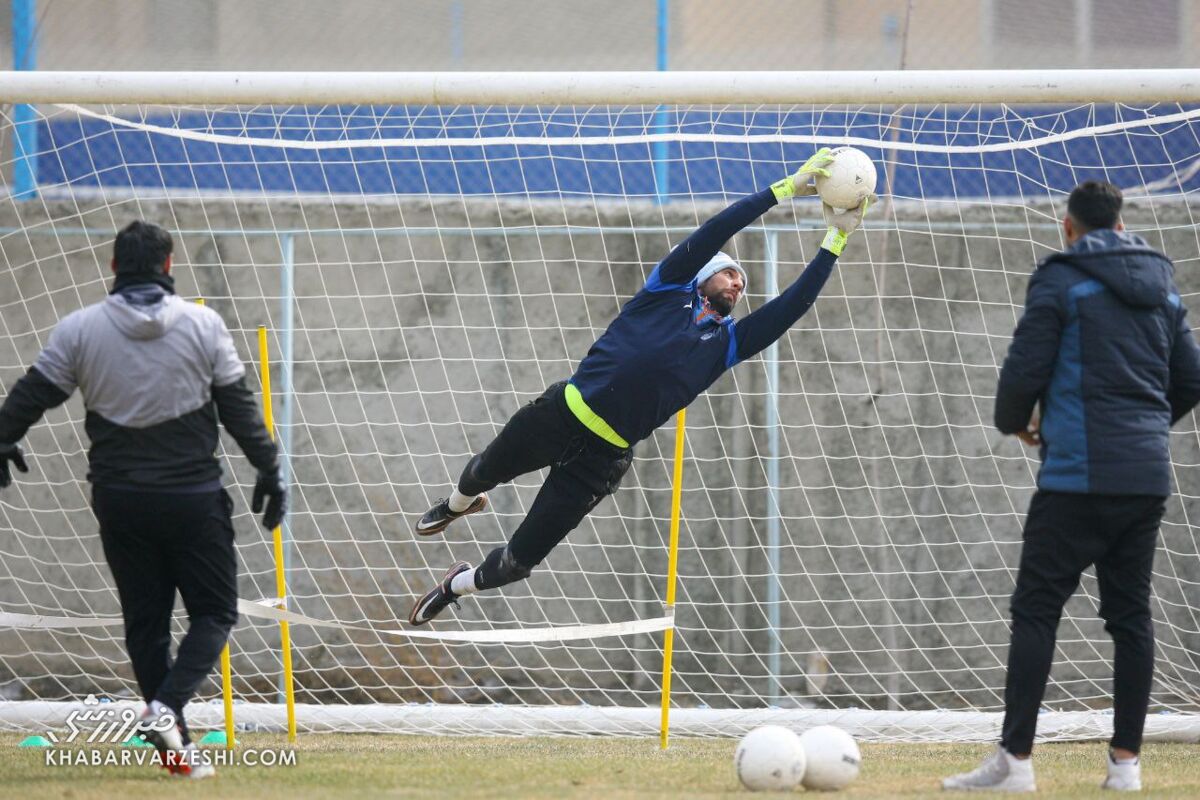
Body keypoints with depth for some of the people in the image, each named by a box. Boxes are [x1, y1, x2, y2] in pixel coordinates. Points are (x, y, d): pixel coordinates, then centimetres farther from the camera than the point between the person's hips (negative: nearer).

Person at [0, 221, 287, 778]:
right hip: (193, 496, -2)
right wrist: (269, 471, 5)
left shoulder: (80, 329, -3)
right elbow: (239, 406, -3)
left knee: (145, 620, 11)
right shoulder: (203, 324, -5)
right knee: (214, 611, 6)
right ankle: (166, 708, -18)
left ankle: (175, 745, 9)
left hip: (118, 497, 2)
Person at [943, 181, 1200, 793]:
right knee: (1130, 613, 10)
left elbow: (1024, 371, -9)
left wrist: (1016, 422, 11)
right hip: (1148, 478, 6)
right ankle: (1126, 761, 7)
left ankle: (1014, 760, -11)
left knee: (1036, 610, -4)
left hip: (1079, 476, -6)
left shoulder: (1061, 279, -4)